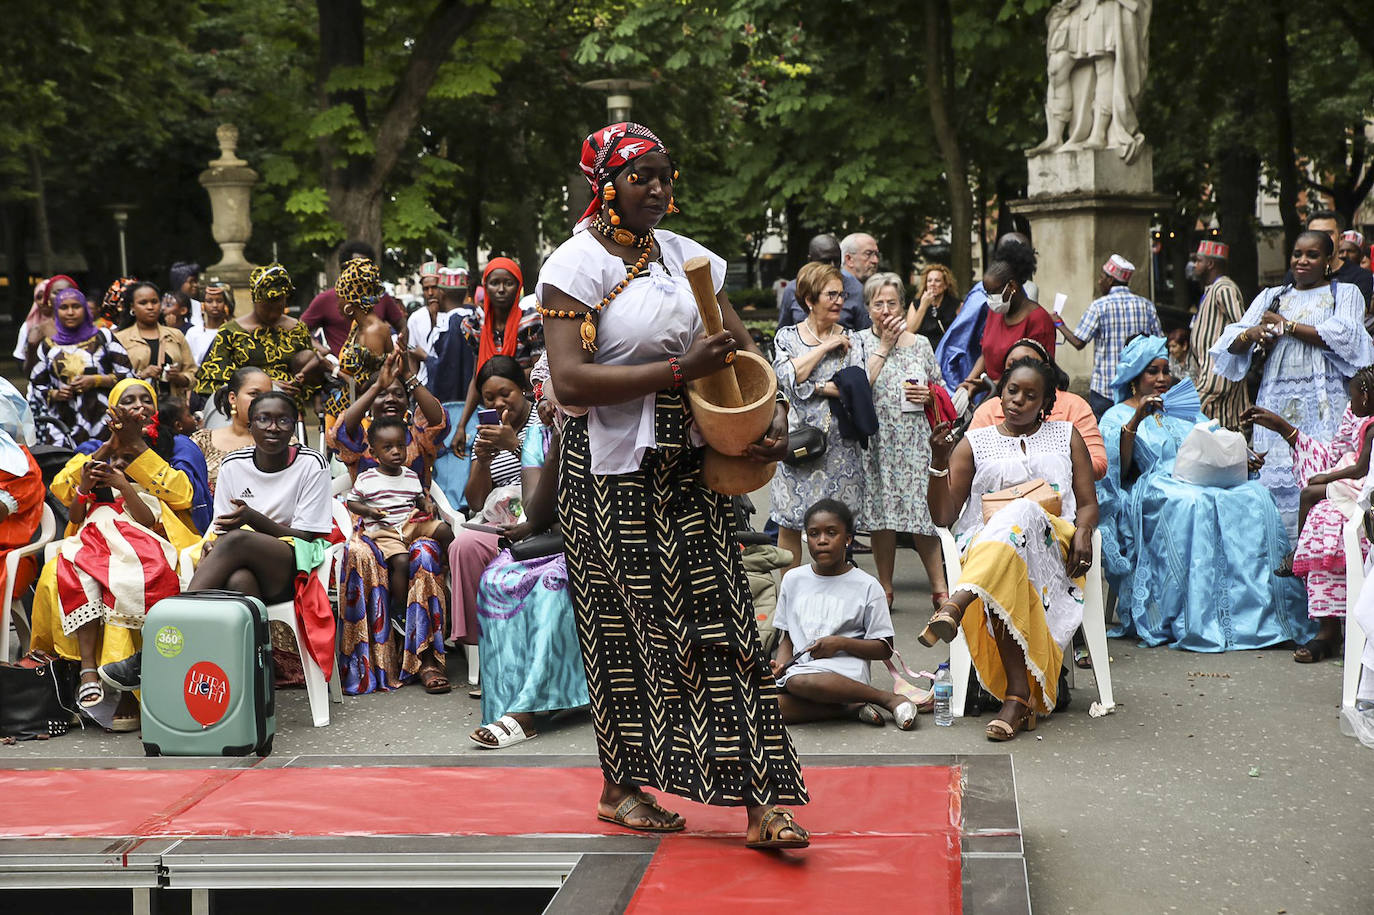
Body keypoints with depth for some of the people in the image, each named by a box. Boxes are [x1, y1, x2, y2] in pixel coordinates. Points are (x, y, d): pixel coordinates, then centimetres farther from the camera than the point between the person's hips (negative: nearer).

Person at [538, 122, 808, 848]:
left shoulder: (685, 256, 12)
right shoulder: (576, 264, -6)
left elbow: (745, 351, 16)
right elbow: (570, 380, -18)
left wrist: (776, 417, -3)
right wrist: (679, 370, -21)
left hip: (686, 463, 5)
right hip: (612, 472, -4)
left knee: (717, 621, -1)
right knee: (625, 625, 4)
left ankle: (760, 799, -3)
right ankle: (621, 787, 20)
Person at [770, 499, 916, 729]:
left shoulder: (866, 586, 3)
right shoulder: (793, 579, 16)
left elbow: (884, 649, 2)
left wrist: (841, 643, -13)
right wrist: (781, 662, -2)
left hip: (844, 670, -4)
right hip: (800, 666, 4)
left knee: (797, 681, -39)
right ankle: (853, 707, -16)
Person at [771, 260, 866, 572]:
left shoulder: (849, 339, 9)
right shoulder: (787, 337, 6)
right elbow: (787, 377, -12)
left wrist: (816, 387, -10)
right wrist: (824, 348, -8)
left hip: (840, 443, 1)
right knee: (790, 524, 0)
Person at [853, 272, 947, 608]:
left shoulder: (920, 343, 11)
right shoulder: (860, 342, 4)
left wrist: (928, 395, -4)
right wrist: (884, 346, -8)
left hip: (916, 440, 1)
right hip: (877, 440, -1)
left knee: (923, 514, -5)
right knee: (882, 517, 3)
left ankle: (940, 588, 2)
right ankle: (885, 589, 15)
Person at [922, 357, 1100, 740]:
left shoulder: (1066, 436, 23)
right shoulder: (975, 443, 20)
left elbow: (1088, 503, 17)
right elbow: (943, 516, 12)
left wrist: (1083, 530, -8)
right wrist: (939, 461, -4)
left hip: (1053, 542, 0)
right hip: (984, 542, 1)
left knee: (1021, 513, -40)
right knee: (1003, 578, -41)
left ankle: (955, 606, -64)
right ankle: (1019, 694, -47)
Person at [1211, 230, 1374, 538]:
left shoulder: (1345, 293, 12)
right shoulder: (1271, 297, 20)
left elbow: (1343, 338, -7)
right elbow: (1232, 344, 12)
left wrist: (1286, 325, -3)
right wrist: (1251, 334, -12)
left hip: (1323, 405, -3)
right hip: (1277, 402, 3)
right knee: (1276, 482, -4)